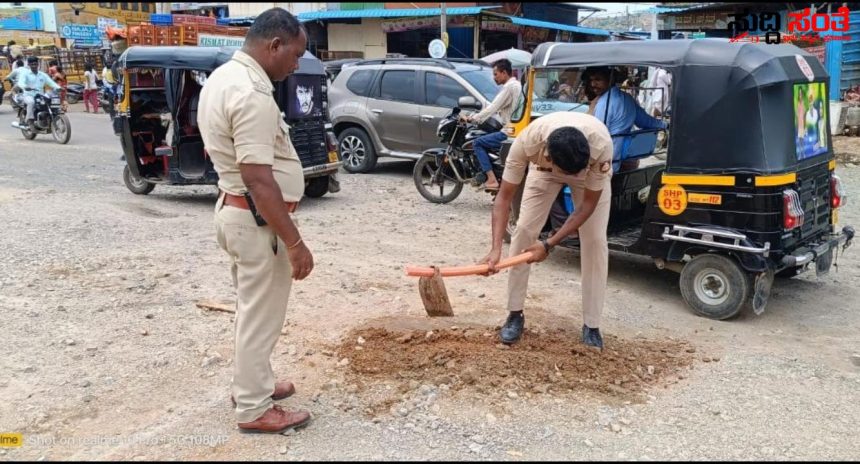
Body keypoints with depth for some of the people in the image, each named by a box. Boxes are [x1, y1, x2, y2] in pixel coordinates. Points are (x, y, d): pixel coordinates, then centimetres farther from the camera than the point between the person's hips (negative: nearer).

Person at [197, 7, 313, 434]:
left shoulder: (223, 76, 9)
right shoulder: (252, 94, -24)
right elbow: (259, 180, -28)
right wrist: (295, 243, -24)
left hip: (233, 209, 10)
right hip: (257, 219, -10)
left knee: (252, 308, 22)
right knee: (261, 315, 3)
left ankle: (253, 384, 38)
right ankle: (254, 409, 17)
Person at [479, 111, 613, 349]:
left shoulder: (601, 144, -43)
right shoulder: (527, 141, -42)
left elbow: (588, 204, -29)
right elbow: (504, 197, -31)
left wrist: (549, 244, -33)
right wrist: (496, 248, -43)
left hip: (590, 172, -1)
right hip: (544, 169, 1)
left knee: (595, 240, -10)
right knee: (524, 230, -10)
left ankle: (592, 326, 3)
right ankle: (515, 315, 4)